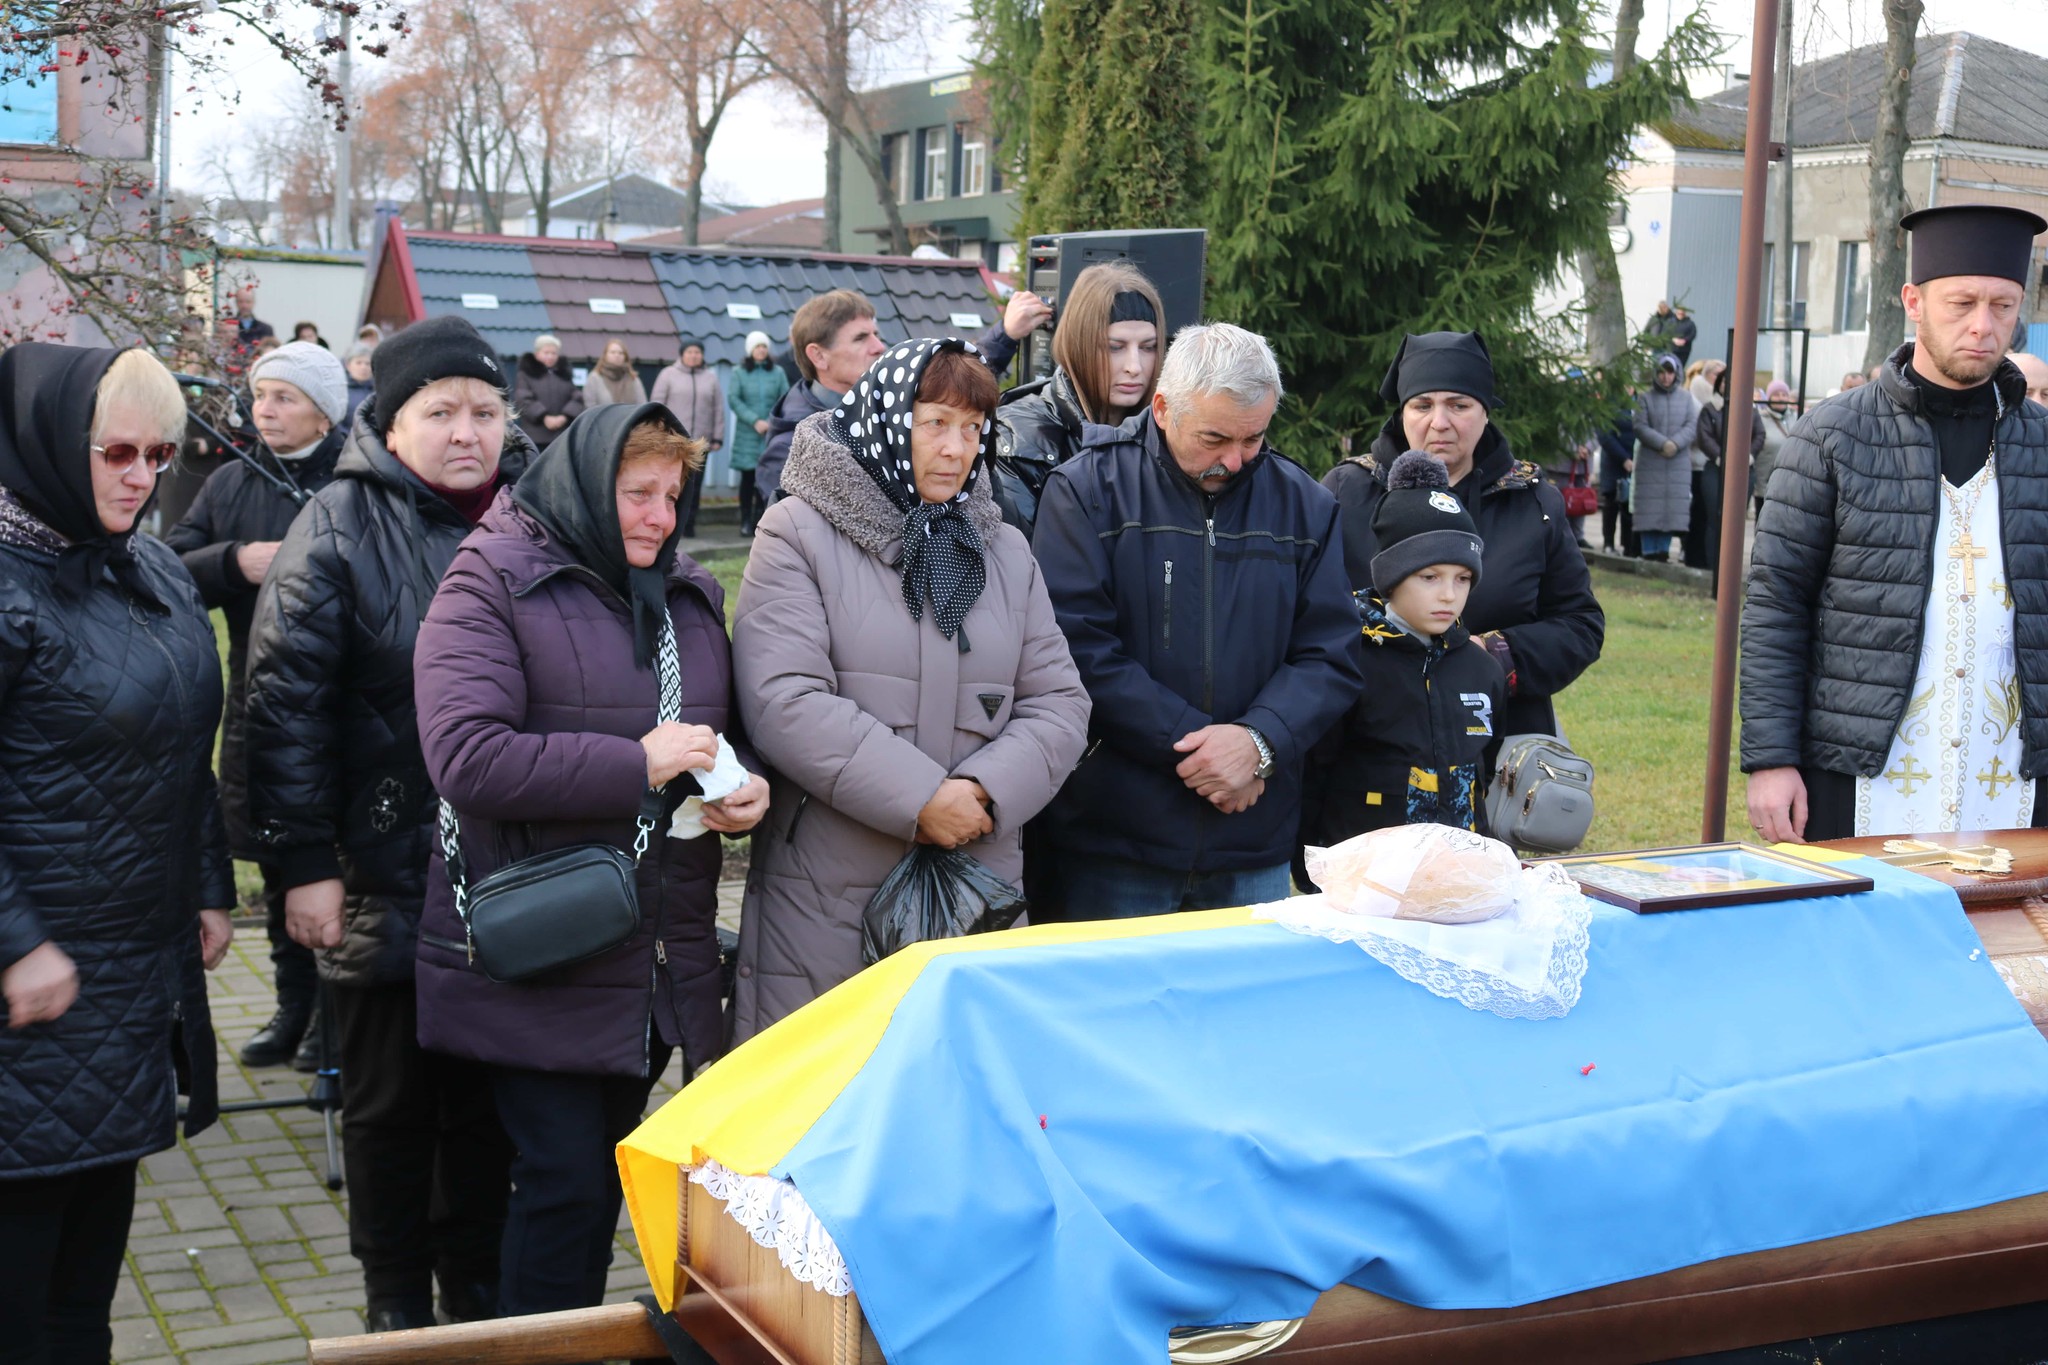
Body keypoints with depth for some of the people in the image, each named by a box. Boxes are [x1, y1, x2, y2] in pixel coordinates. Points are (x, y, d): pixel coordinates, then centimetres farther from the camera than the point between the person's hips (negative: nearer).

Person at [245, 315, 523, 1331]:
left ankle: (478, 1285, 33)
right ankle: (397, 1301, 28)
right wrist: (305, 864, -14)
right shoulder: (340, 532, -7)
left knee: (487, 1096, 15)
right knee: (389, 1102, 11)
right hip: (384, 882, -3)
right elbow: (286, 707, -11)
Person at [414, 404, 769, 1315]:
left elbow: (729, 730, 27)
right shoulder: (493, 583, -7)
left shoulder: (692, 594, 14)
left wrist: (750, 788, 3)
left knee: (609, 1176, 14)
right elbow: (463, 755, -21)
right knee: (566, 1181, -4)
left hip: (659, 958, 6)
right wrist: (638, 764, -19)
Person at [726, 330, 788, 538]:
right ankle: (746, 522, 8)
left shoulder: (777, 372, 6)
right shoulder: (739, 372, 6)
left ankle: (760, 520, 1)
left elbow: (786, 400, 3)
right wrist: (754, 421, -12)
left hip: (772, 434, 0)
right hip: (747, 433, 0)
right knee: (748, 477, 2)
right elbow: (734, 399, -2)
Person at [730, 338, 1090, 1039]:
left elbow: (1058, 702, 9)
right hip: (827, 896, -4)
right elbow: (783, 702, -14)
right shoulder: (800, 533, -2)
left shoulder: (1006, 552, 15)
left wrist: (987, 790, -11)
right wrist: (919, 797, -17)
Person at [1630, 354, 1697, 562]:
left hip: (1678, 464, 2)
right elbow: (1640, 427, -6)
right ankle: (1649, 552, 2)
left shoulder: (1686, 398, 9)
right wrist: (1662, 443, -18)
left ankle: (1663, 550, 6)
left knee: (1673, 509, 0)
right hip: (1650, 462, -2)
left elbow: (1692, 425, 1)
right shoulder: (1645, 397, 2)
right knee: (1649, 508, -4)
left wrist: (1676, 443, -15)